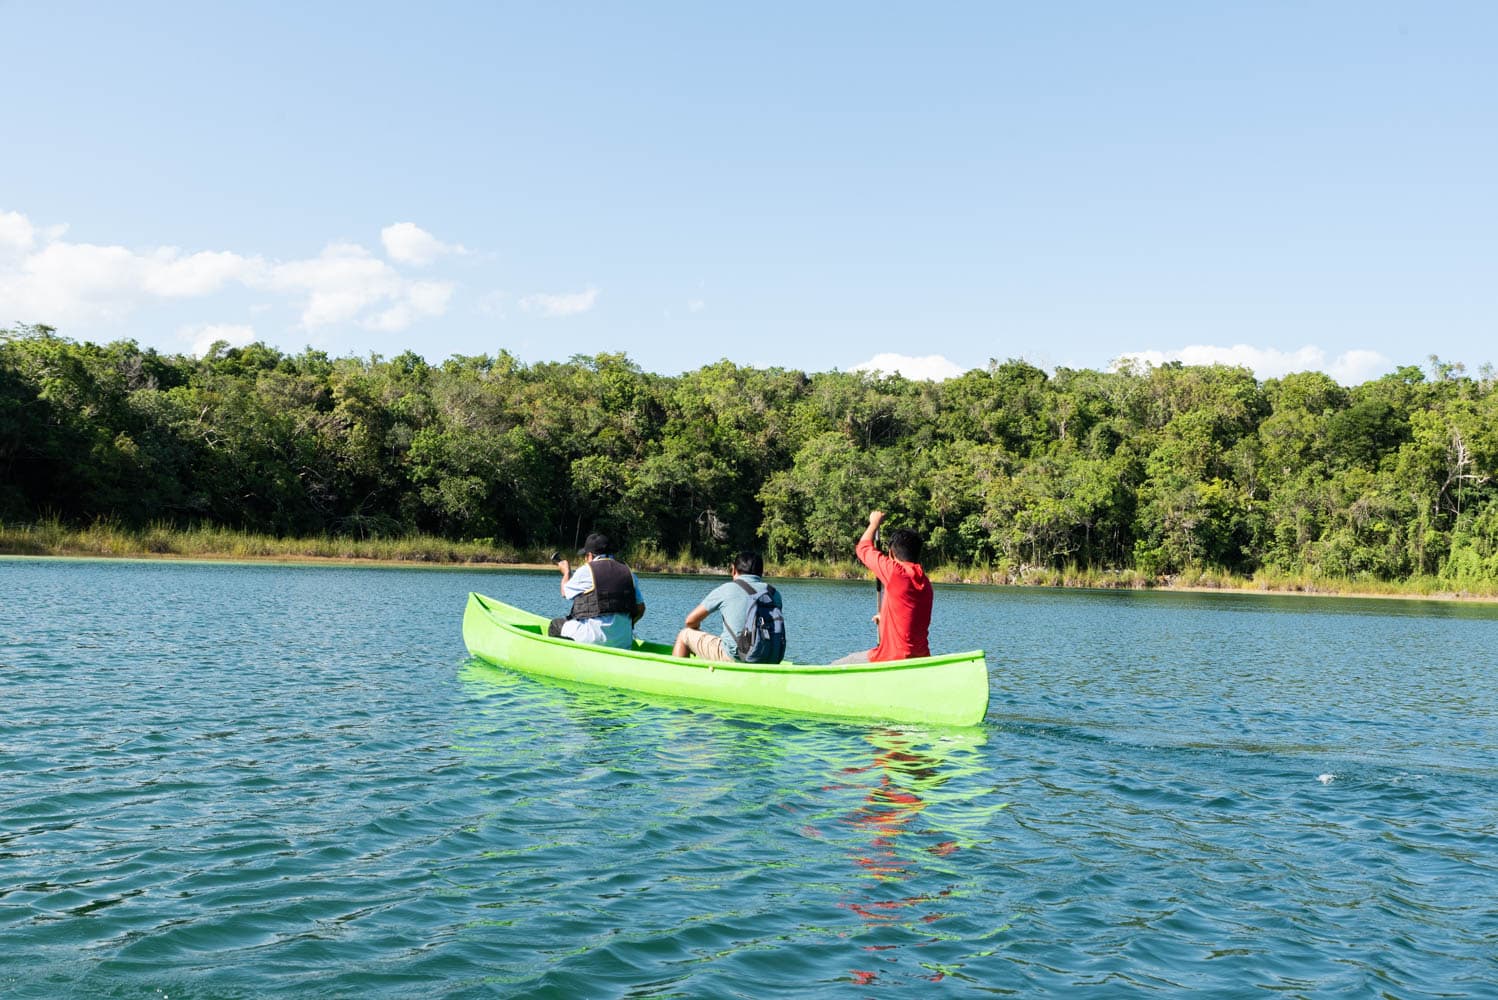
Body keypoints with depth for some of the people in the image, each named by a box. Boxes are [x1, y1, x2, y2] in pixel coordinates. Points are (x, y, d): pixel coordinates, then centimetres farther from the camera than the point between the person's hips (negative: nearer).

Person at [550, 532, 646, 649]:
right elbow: (641, 609, 11)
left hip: (594, 639, -5)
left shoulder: (586, 570, -3)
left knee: (555, 624, 16)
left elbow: (566, 592, 15)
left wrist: (566, 572, 34)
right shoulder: (628, 572, 10)